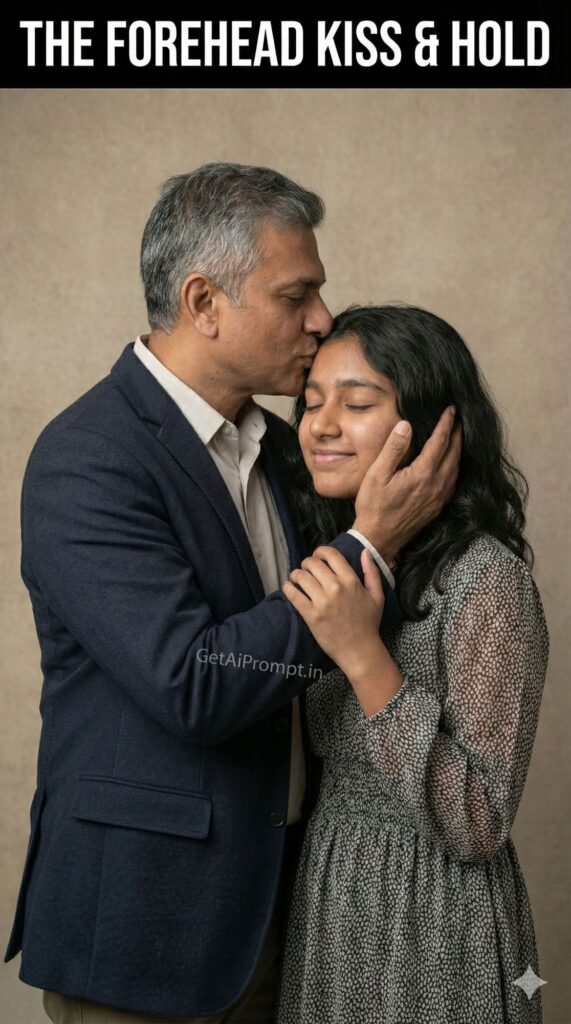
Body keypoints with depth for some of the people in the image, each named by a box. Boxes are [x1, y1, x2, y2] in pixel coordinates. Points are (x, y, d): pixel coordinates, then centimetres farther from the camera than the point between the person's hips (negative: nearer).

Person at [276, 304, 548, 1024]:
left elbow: (479, 829, -22)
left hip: (431, 919, -7)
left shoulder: (486, 575, -19)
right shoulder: (334, 564, 3)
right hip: (324, 909, 7)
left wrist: (365, 657, -27)